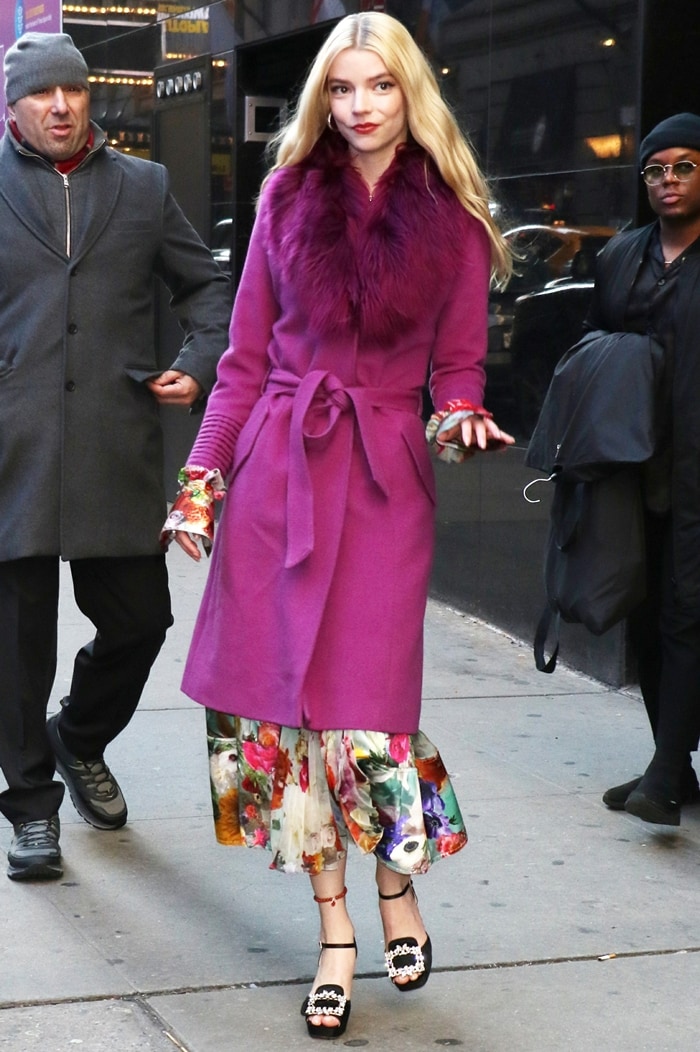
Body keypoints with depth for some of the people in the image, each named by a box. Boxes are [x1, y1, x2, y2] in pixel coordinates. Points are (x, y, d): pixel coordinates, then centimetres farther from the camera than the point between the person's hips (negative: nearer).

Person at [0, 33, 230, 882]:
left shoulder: (141, 187, 13)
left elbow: (204, 284, 20)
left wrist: (199, 364, 4)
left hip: (119, 450, 2)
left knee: (139, 618, 6)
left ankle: (81, 743, 35)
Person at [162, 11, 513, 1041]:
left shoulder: (452, 217, 4)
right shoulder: (287, 198, 8)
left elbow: (458, 366, 9)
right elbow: (246, 357, 10)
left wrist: (461, 418, -13)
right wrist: (201, 477, 4)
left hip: (385, 473, -2)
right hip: (276, 463, 2)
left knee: (364, 704, -6)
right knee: (282, 696, 2)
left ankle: (397, 894, 21)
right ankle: (336, 931, 14)